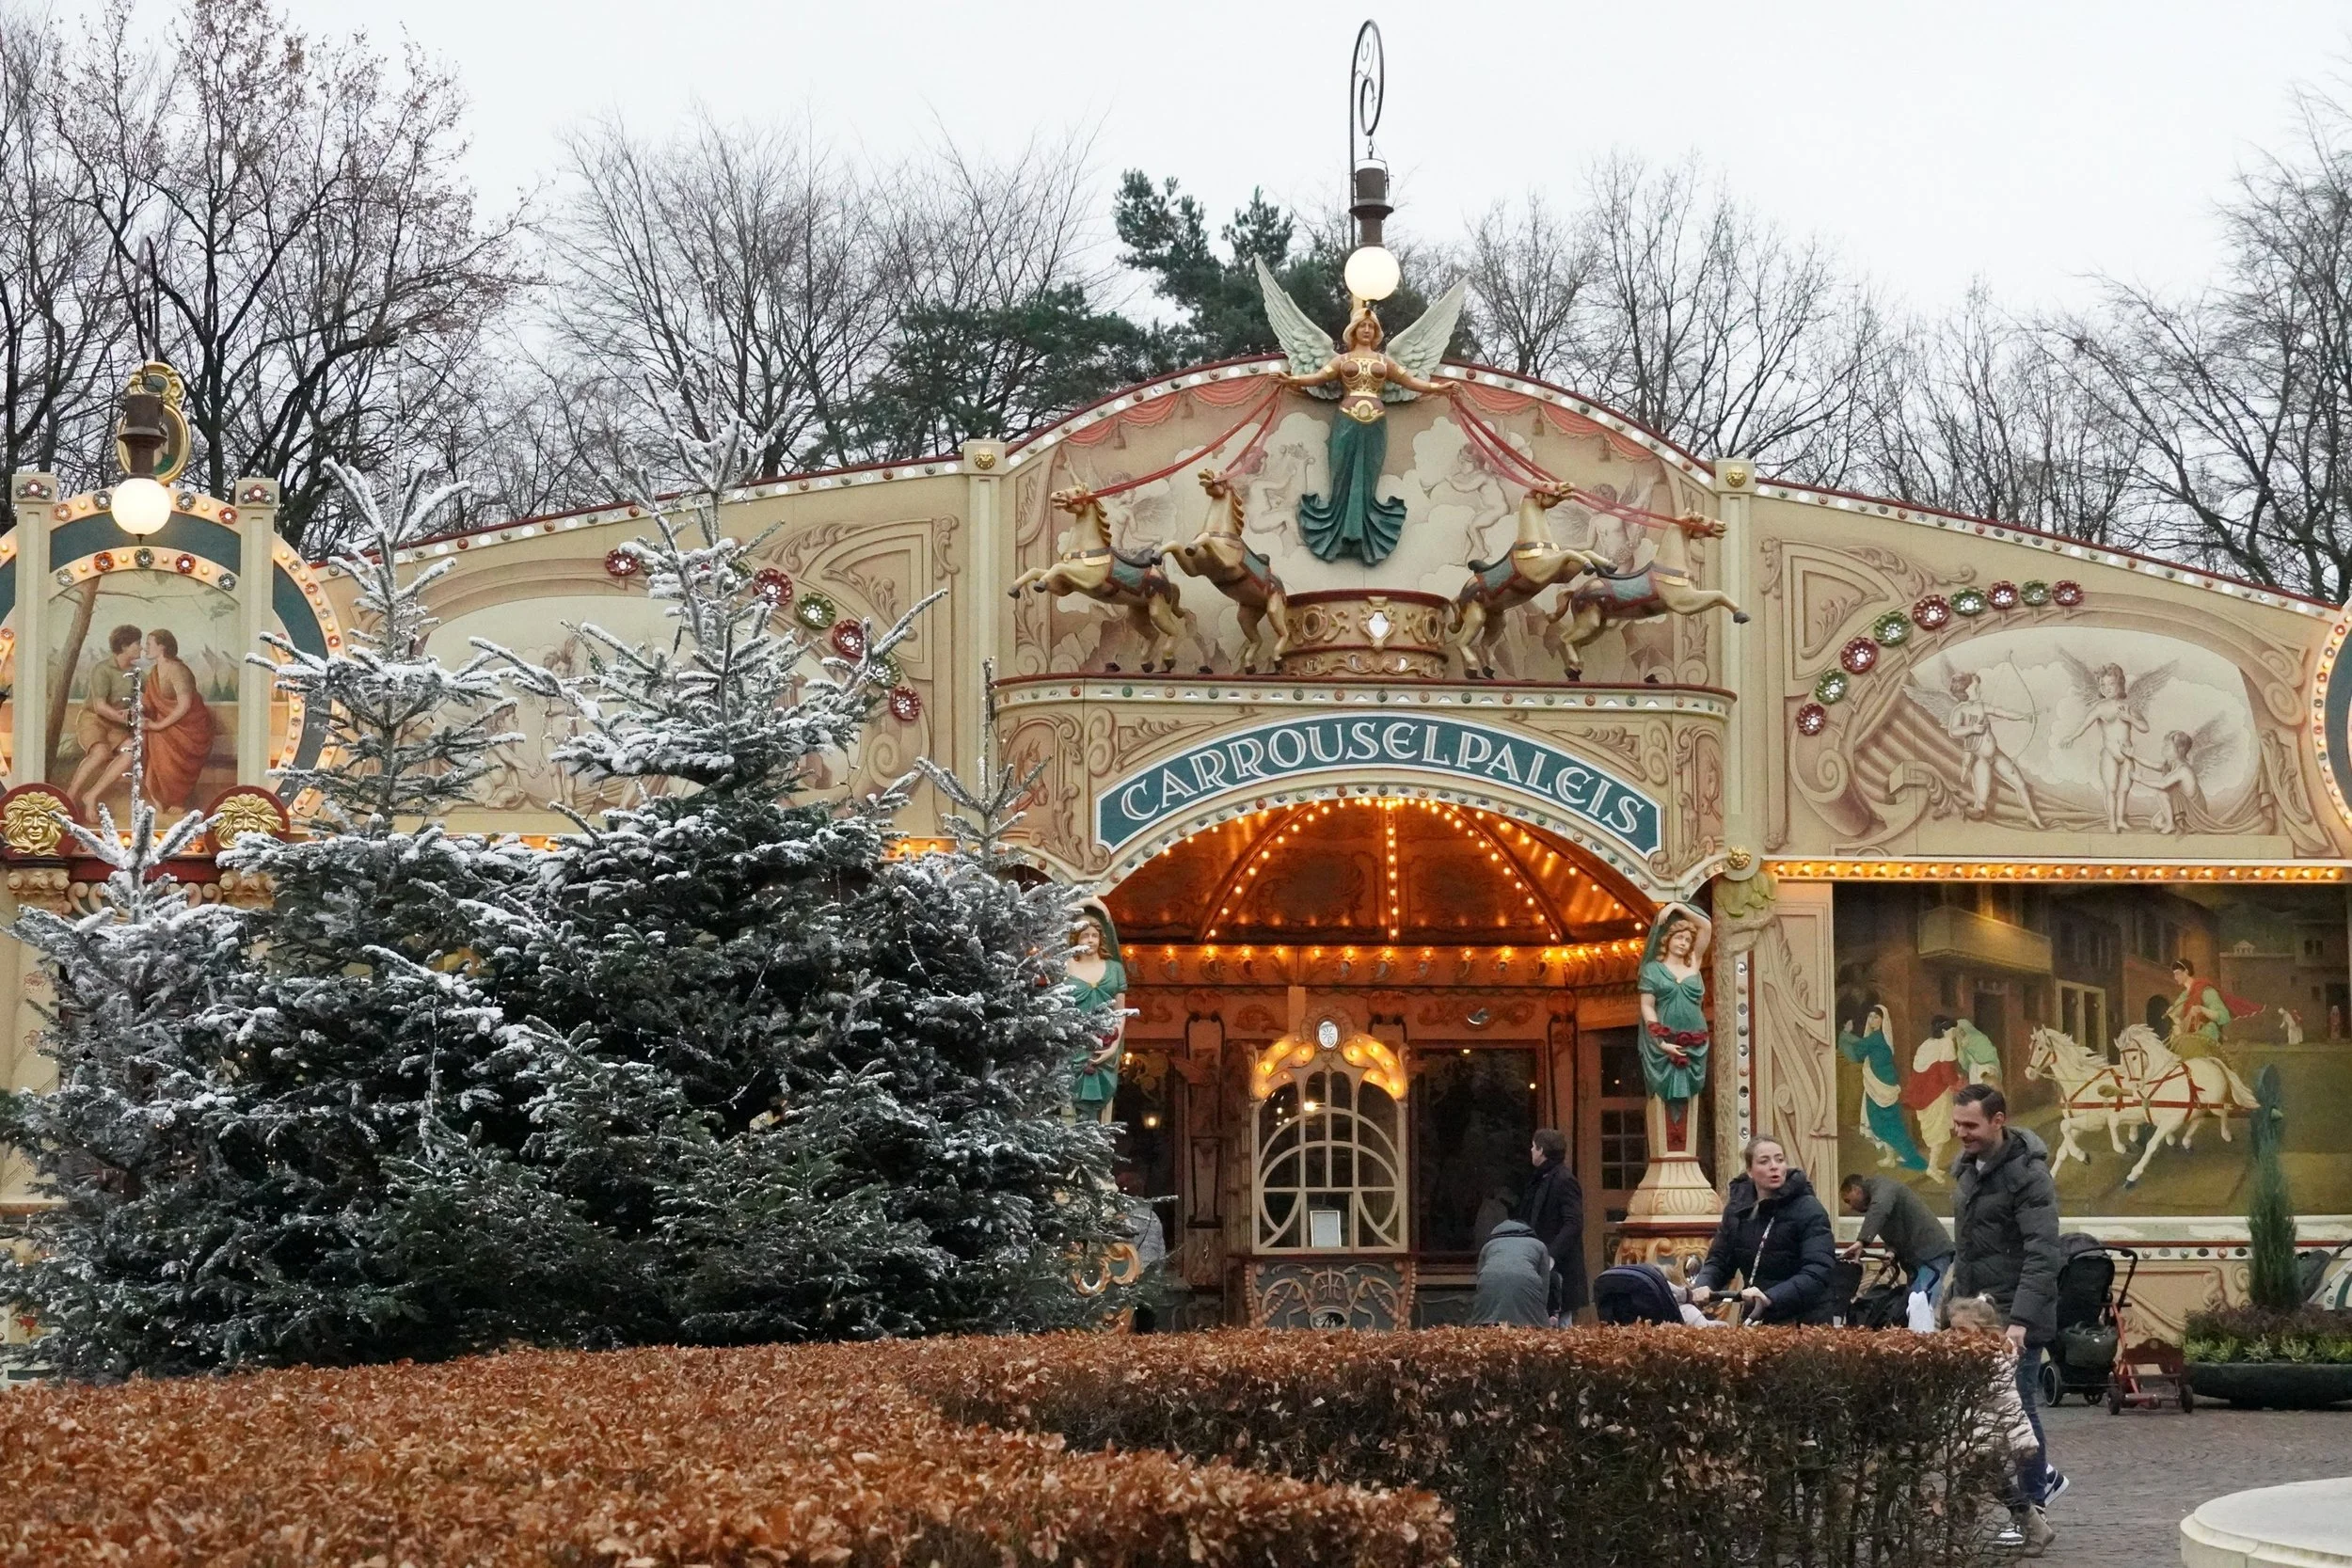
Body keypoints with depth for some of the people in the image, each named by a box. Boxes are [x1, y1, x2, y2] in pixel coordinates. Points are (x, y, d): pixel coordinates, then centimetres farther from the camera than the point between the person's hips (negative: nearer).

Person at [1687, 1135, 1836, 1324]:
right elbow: (1719, 1259, 8)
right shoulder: (1737, 1208, 3)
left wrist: (1771, 1297, -38)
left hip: (1806, 1322, -5)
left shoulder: (1809, 1210, -14)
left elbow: (1819, 1272, -24)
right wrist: (1703, 1285, -15)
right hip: (1756, 1320, 5)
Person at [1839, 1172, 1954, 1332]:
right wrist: (1892, 1252, -7)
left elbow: (1879, 1209, -26)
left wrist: (1861, 1241, -37)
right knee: (1915, 1307, 3)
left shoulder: (1882, 1186, -3)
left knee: (1921, 1307, -21)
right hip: (1917, 1257, 10)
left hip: (1932, 1253, -10)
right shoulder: (1880, 1193, 26)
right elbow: (1897, 1231, 16)